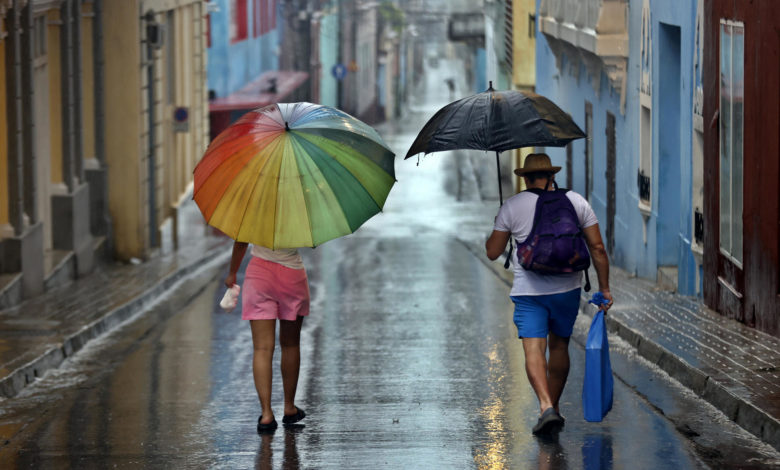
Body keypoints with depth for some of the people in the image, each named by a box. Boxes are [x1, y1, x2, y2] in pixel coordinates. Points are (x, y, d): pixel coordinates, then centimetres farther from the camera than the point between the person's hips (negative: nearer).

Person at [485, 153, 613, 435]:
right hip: (567, 288, 3)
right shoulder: (576, 201, 4)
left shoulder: (512, 206, -2)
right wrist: (604, 288, 7)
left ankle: (546, 406, -27)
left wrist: (491, 237, 24)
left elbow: (493, 252, 2)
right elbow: (597, 248, 1)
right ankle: (554, 408, 25)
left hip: (529, 291, -3)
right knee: (559, 346, 18)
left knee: (534, 349, -8)